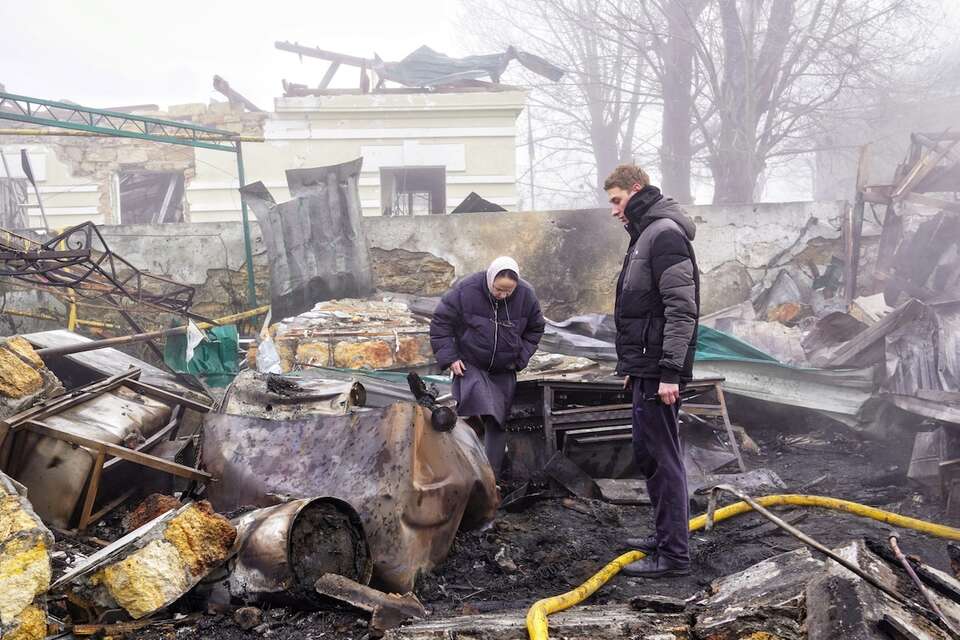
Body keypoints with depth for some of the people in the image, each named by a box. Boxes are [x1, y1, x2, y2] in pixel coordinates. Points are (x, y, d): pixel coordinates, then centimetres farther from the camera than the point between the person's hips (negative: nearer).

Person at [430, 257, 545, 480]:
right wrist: (450, 358, -15)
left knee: (497, 422, 4)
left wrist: (520, 358, -2)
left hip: (503, 370, 3)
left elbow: (535, 329, 7)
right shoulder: (466, 291, -20)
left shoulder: (526, 296, -10)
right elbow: (440, 323, -10)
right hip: (470, 365, -3)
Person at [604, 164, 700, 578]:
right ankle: (665, 537, 29)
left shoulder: (665, 233, -14)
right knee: (647, 454, 17)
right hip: (646, 369, 11)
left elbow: (681, 308, -21)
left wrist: (670, 372, -23)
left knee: (663, 456, -5)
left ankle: (674, 554, 3)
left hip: (659, 370, -11)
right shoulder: (647, 233, 19)